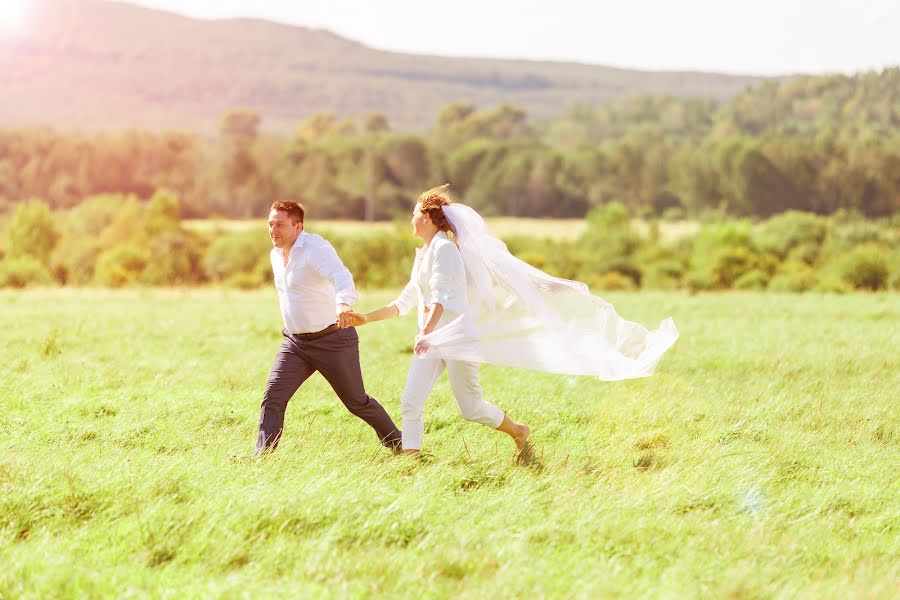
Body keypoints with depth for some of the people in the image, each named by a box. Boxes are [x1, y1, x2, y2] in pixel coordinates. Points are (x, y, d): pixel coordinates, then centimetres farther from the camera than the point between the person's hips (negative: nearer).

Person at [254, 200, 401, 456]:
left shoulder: (316, 248, -20)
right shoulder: (276, 255, 7)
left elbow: (341, 276, -39)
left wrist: (344, 304, -60)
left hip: (333, 340, -7)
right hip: (295, 341, 7)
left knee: (357, 402, 6)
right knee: (273, 398, -11)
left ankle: (396, 443, 27)